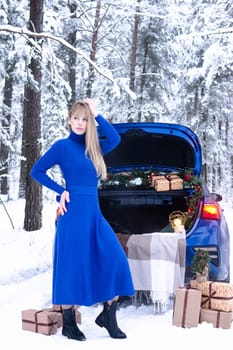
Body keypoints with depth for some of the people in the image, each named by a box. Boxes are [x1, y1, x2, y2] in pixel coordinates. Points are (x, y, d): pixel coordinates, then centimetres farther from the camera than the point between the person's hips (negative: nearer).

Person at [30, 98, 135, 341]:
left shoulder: (94, 147, 15)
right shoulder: (63, 146, -1)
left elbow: (115, 138, -1)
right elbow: (36, 171, 1)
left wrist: (96, 115, -1)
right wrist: (61, 191, -7)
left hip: (94, 212, 6)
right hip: (74, 211, -6)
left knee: (115, 260, -2)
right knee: (72, 265, -2)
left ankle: (108, 316, 9)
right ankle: (68, 323, 9)